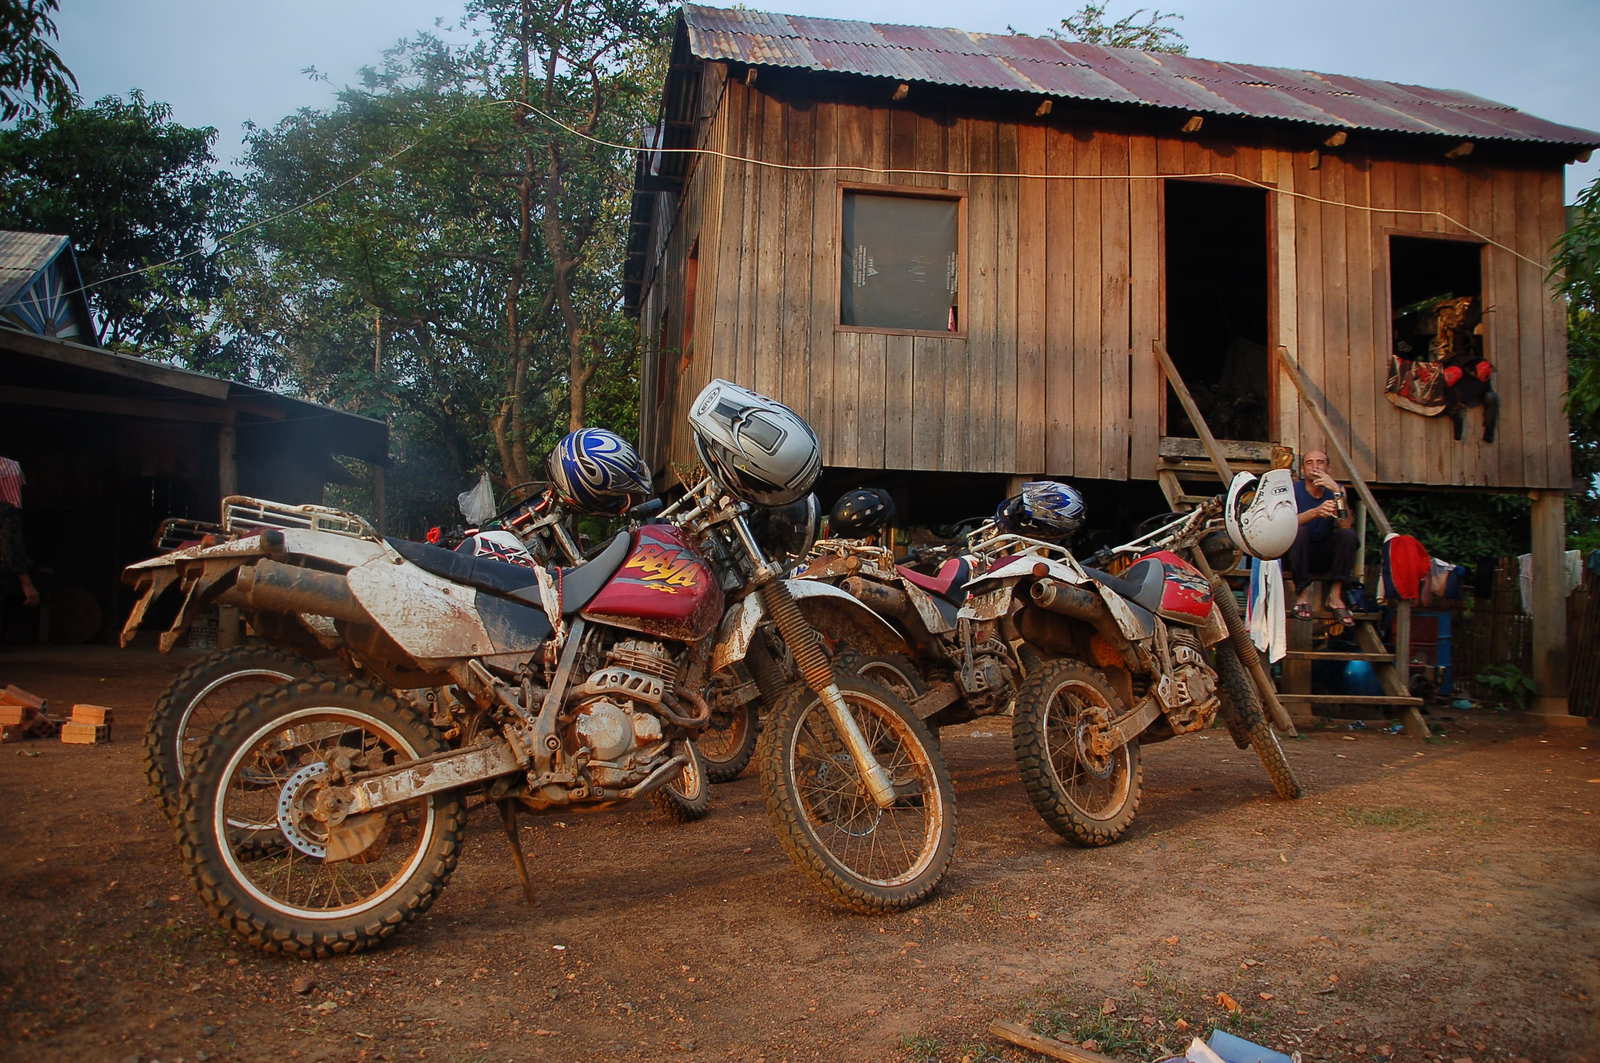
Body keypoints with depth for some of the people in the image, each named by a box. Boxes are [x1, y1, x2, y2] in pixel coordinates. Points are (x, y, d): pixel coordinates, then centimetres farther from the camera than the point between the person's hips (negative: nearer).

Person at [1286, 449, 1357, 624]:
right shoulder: (1293, 490, -8)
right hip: (1297, 556, -2)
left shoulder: (1336, 489, -3)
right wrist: (1315, 512, -43)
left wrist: (1337, 492, -30)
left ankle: (1335, 596, -22)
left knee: (1348, 534, -23)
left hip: (1325, 557, 2)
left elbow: (1346, 524, -19)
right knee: (1299, 531, -30)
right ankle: (1303, 594, -24)